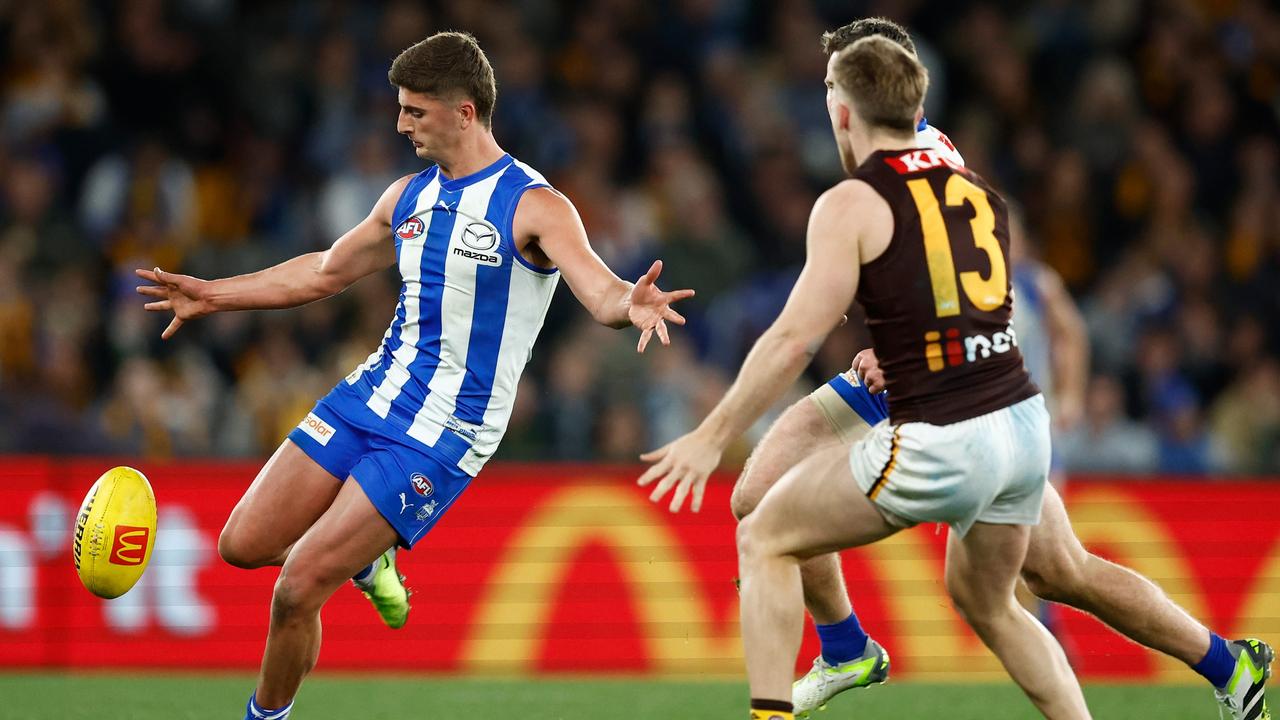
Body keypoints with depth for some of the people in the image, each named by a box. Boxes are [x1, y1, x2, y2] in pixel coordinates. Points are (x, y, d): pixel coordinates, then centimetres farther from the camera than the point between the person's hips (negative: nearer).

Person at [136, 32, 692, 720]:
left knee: (296, 590, -13)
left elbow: (600, 290, -26)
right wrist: (211, 295, 27)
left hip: (439, 437, -7)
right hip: (368, 397, 7)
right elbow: (325, 272, 24)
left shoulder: (534, 207, -12)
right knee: (244, 544, 3)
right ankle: (363, 559, 32)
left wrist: (632, 304, -50)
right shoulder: (410, 196, 10)